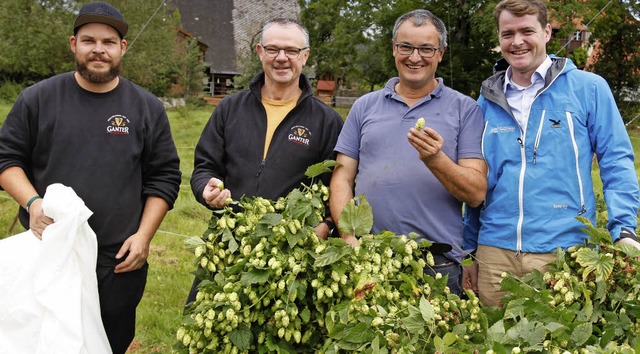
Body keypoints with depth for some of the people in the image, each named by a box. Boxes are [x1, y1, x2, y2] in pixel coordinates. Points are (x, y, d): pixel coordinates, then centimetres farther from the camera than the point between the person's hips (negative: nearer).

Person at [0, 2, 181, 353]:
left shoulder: (147, 108, 4)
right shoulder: (38, 99, 1)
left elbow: (164, 177, 6)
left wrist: (144, 235, -3)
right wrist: (32, 202, -12)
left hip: (119, 264, 1)